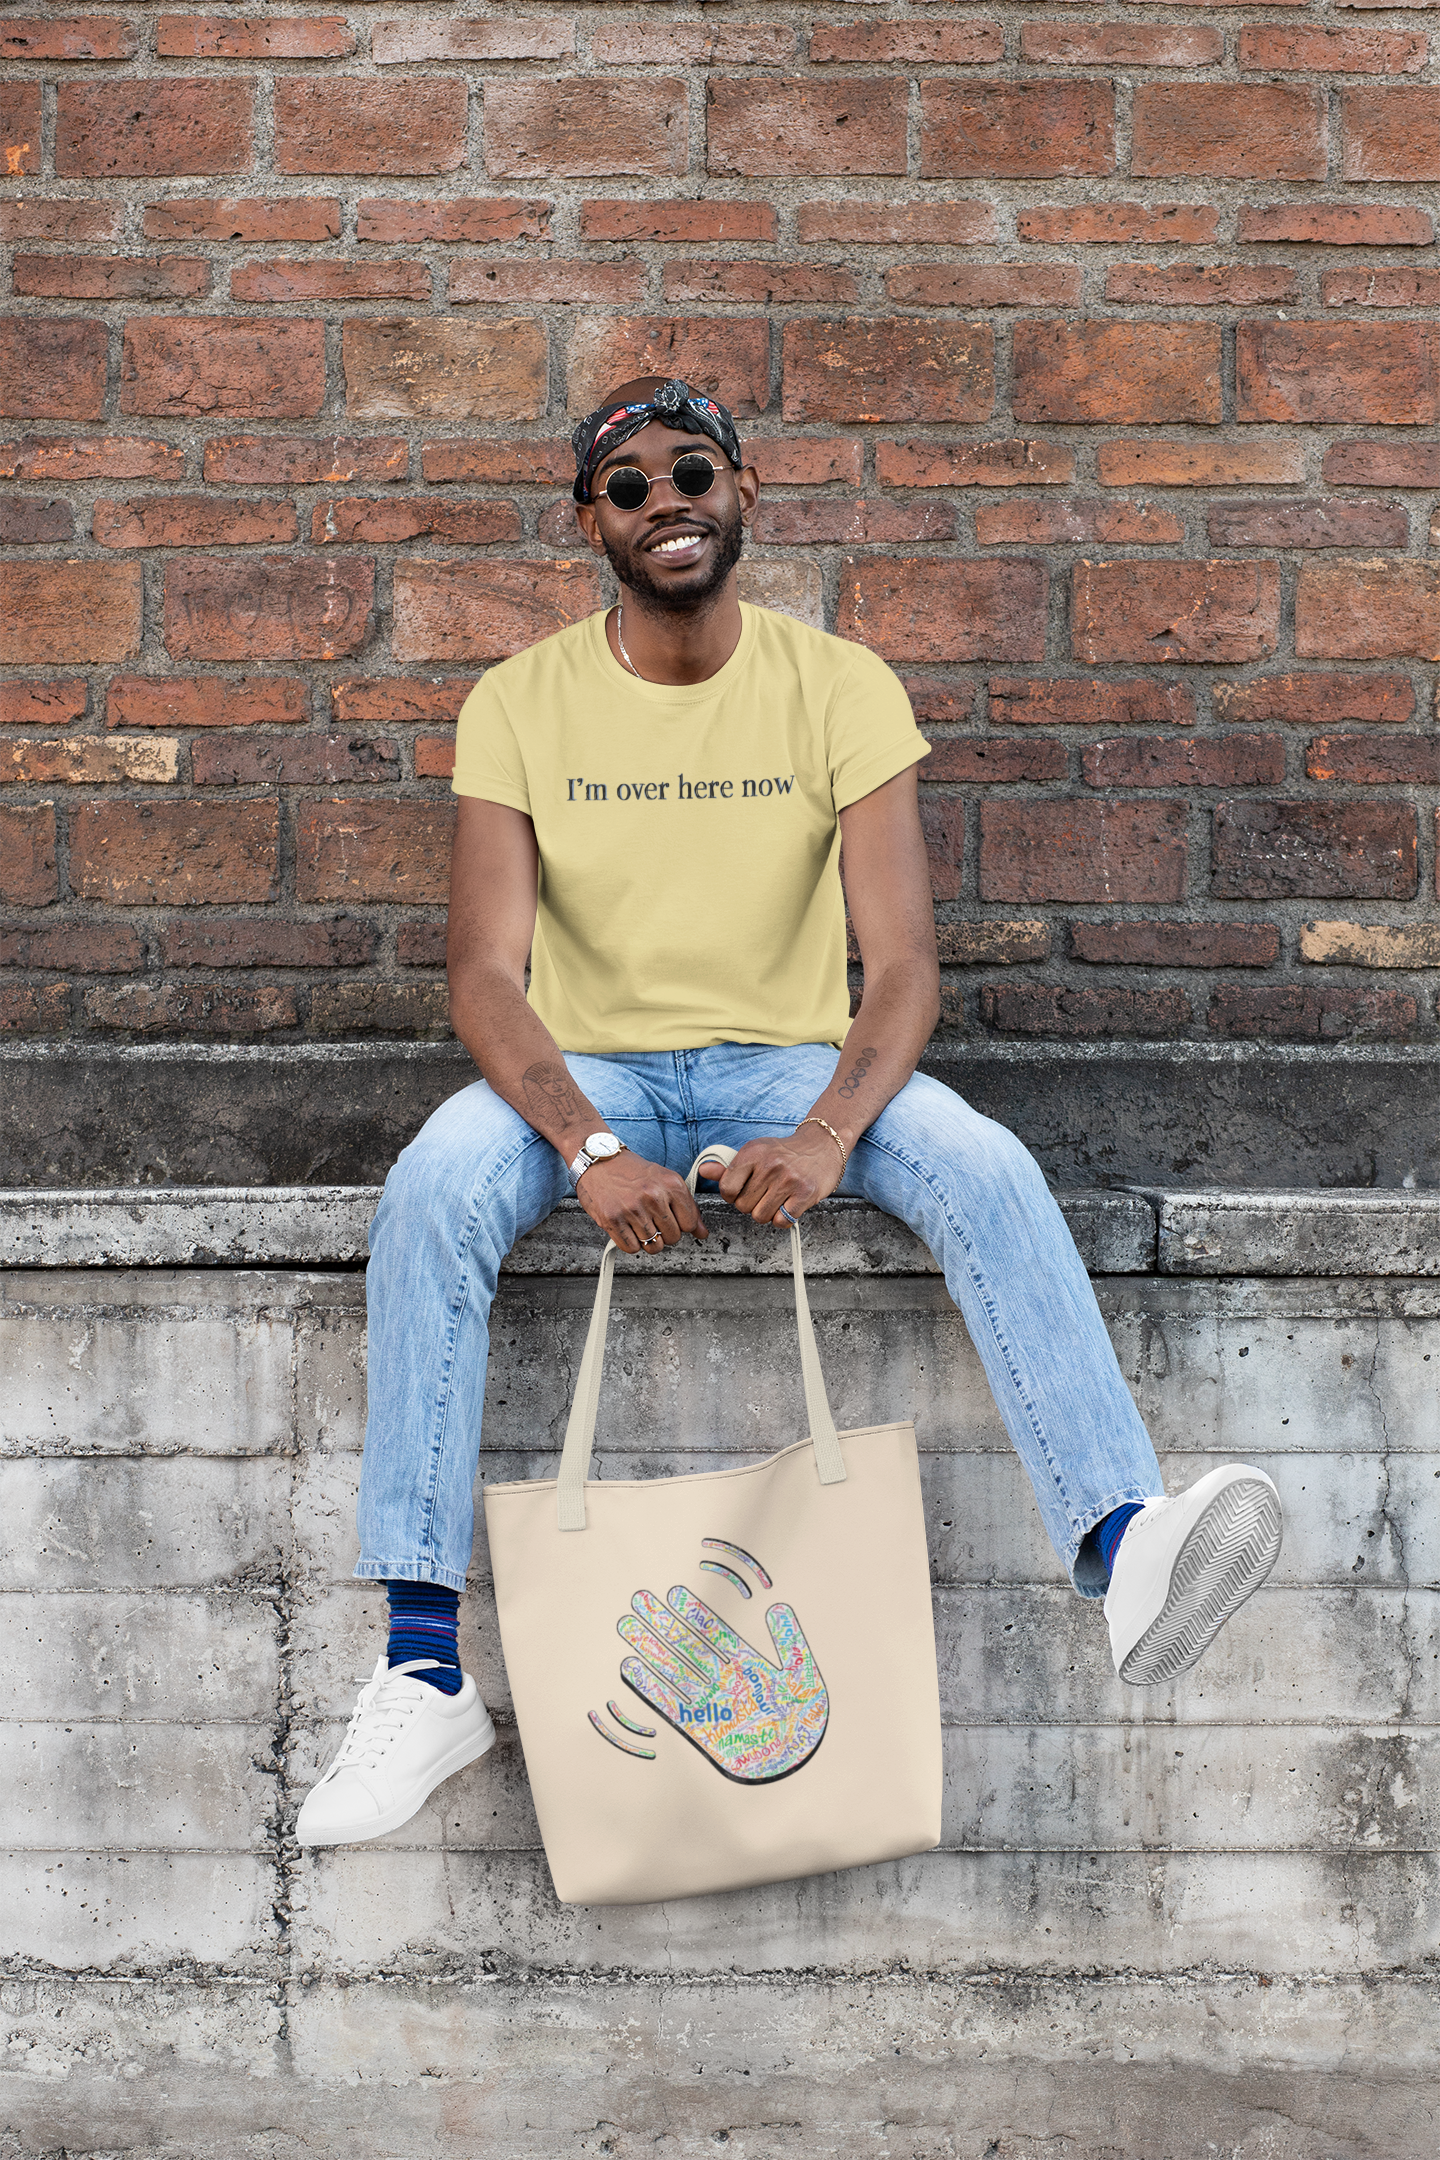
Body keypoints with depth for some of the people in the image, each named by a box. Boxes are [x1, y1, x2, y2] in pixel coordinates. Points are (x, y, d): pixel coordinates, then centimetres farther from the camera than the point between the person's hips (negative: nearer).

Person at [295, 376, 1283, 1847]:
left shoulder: (840, 688, -3)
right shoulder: (522, 703, -2)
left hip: (794, 1063, 0)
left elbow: (904, 962, -11)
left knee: (990, 1172, -29)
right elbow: (486, 972, -10)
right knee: (431, 1191, -30)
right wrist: (590, 1149, -29)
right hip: (590, 1073, 0)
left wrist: (827, 1135, -30)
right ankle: (423, 1668, -29)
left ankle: (1122, 1556, -40)